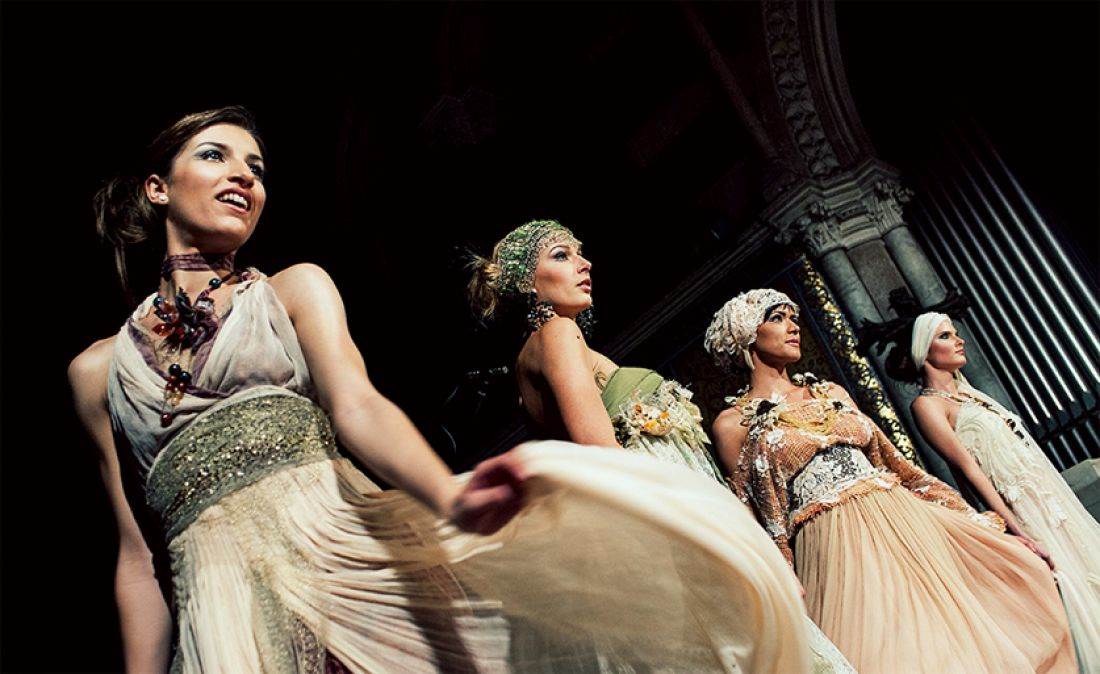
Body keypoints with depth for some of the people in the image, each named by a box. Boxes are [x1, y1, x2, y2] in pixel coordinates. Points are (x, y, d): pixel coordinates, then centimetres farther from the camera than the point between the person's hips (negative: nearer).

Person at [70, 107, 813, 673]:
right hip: (223, 601, 1)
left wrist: (450, 495, -27)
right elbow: (137, 555, 14)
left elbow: (356, 405, -6)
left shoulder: (295, 288, 14)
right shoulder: (99, 368, 17)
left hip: (338, 536, 0)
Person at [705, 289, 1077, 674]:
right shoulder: (733, 424, 0)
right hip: (837, 551, -6)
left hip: (903, 520, 6)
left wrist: (969, 518, 13)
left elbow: (894, 462, 17)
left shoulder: (833, 393, 17)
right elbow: (763, 526, -2)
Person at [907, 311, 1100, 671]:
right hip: (1026, 511, -8)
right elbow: (969, 467, -17)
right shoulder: (927, 404, -11)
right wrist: (1018, 531, -22)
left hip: (1053, 496, 9)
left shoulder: (967, 391, 15)